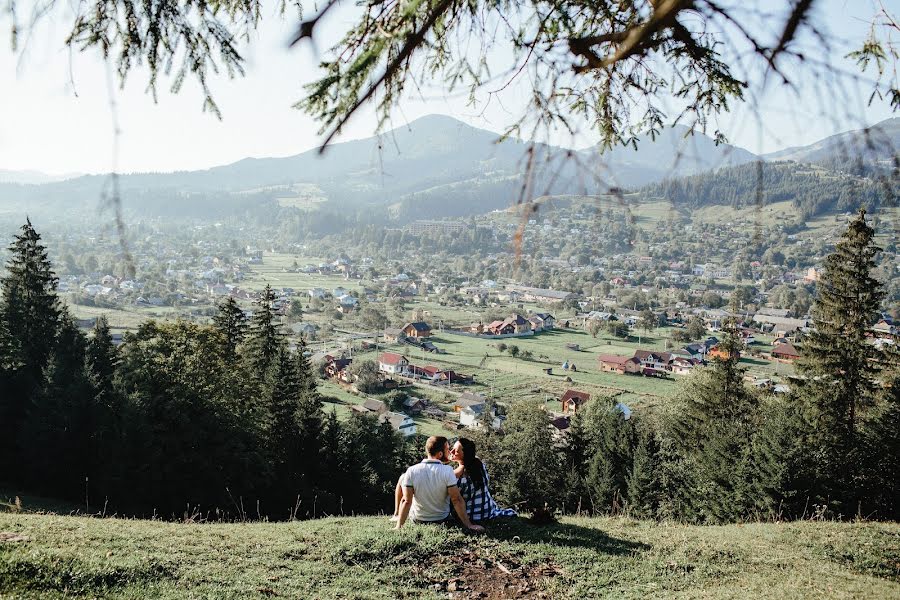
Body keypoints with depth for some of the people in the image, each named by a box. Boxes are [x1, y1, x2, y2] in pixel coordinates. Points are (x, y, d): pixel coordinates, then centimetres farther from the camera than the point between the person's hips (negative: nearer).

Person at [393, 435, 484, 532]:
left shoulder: (411, 471, -20)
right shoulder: (447, 471, -24)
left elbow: (406, 501, -20)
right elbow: (457, 500, -24)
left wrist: (398, 526, -15)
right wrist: (468, 524, -18)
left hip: (417, 520, 1)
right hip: (442, 520, 0)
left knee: (402, 478, 18)